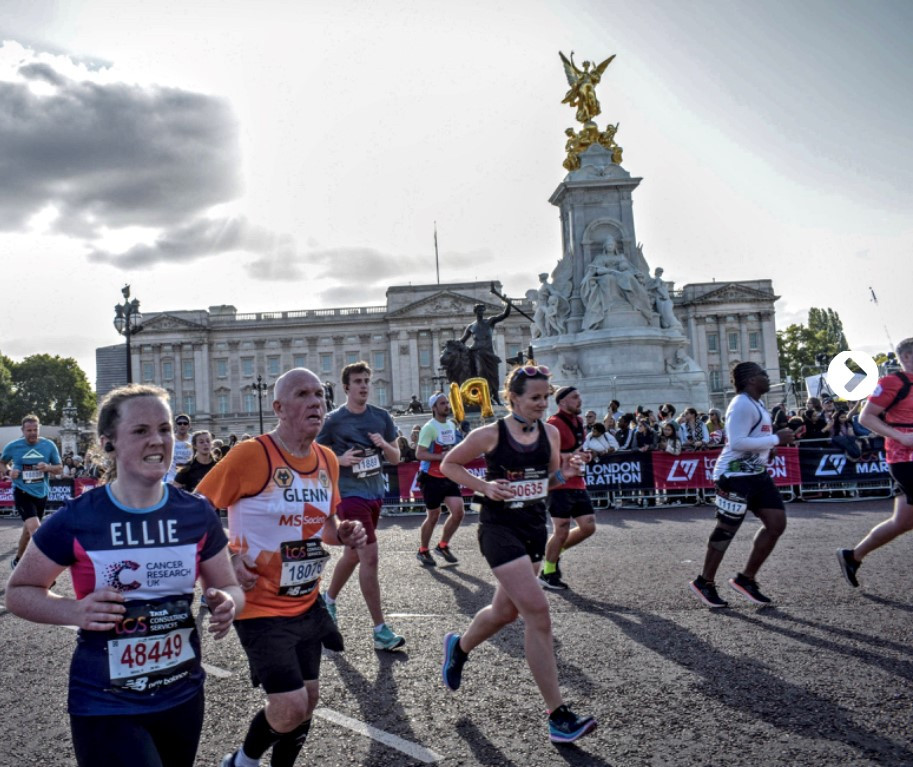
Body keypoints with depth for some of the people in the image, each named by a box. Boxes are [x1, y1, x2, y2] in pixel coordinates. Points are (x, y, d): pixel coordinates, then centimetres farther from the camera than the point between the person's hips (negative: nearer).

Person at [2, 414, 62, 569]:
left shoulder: (49, 446, -4)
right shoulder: (13, 446, -7)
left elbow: (60, 469, 2)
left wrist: (48, 467, -19)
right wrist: (9, 470, -8)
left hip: (41, 493, 4)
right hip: (22, 492, -4)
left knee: (28, 528, 20)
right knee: (35, 527, -20)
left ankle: (17, 559, 43)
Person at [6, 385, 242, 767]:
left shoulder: (198, 514, -7)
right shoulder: (77, 520, -15)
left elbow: (228, 587, 4)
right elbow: (18, 591, -2)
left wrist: (227, 605, -19)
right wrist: (75, 611, -21)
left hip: (183, 697, 4)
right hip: (105, 707, -4)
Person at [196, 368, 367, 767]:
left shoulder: (327, 460, 1)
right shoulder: (250, 454, -19)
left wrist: (343, 535, -5)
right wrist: (229, 560, -18)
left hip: (307, 603, 7)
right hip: (261, 605, -7)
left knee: (307, 700, 15)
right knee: (291, 708, -9)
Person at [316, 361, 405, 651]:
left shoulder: (381, 416, 6)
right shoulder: (333, 420, -7)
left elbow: (396, 459, 10)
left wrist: (384, 444, -10)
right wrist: (340, 459, -18)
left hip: (375, 493, 6)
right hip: (349, 494, -6)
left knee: (353, 554, 19)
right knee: (370, 556, -12)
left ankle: (329, 600, 44)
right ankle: (381, 631, -6)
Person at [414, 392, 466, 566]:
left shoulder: (453, 425, 8)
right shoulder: (429, 427, -15)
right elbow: (419, 454, -20)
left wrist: (463, 432, 3)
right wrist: (441, 457, -28)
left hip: (450, 477, 6)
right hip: (432, 478, -6)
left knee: (458, 512, -2)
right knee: (433, 516, 4)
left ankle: (442, 546, 18)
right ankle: (423, 551, 24)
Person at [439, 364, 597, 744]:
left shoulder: (550, 433, 1)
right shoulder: (489, 435, -12)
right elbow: (448, 464, -1)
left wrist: (565, 474, -8)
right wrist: (484, 486, -16)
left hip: (534, 527, 7)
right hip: (500, 528, -6)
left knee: (506, 610, 19)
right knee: (537, 612, -14)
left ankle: (458, 647, 51)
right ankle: (558, 716, -6)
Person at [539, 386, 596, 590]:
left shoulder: (577, 421, 14)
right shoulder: (554, 424, -14)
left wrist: (582, 456, 9)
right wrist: (572, 456, -25)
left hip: (577, 484, 9)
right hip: (560, 486, -9)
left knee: (588, 526, 6)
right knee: (562, 531, -4)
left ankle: (554, 552, 24)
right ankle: (547, 573, 13)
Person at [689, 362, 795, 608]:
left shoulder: (755, 405, 16)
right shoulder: (742, 404, -17)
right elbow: (737, 442, -25)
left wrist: (776, 439, 13)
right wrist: (776, 439, -19)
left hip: (756, 474, 10)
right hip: (735, 475, -10)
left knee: (777, 523, 6)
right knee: (726, 530, -2)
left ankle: (746, 579, 14)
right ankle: (704, 582, 13)